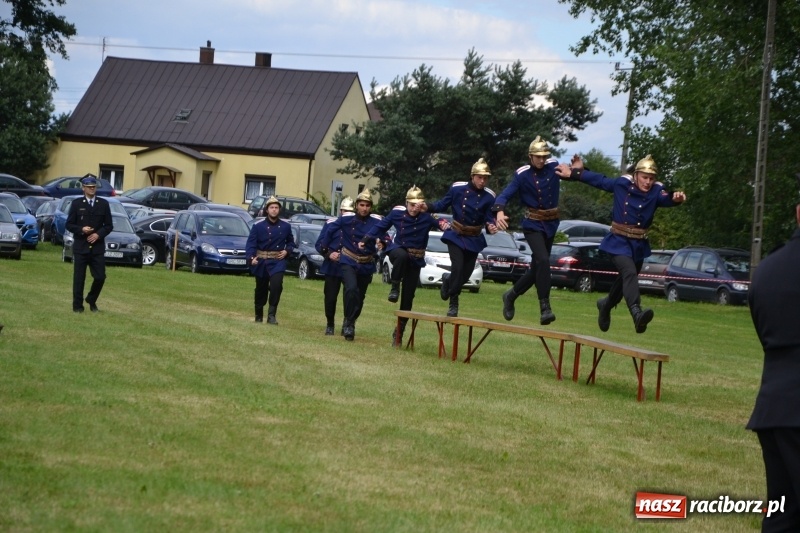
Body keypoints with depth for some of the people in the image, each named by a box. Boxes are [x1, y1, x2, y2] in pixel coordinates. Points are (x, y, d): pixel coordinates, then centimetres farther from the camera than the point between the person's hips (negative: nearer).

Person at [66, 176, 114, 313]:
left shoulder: (103, 204, 7)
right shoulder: (76, 203, 3)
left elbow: (109, 225, 7)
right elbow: (69, 224, 2)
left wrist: (98, 234, -10)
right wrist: (81, 230, -15)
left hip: (98, 247, 2)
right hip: (80, 247, -1)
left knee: (100, 277, -2)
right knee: (79, 278, 1)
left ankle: (91, 300, 22)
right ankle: (78, 306, 9)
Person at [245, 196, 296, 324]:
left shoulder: (285, 226, 4)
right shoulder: (258, 226, -4)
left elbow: (291, 242, 18)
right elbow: (251, 243, -10)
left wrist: (287, 251, -2)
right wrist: (251, 257, -26)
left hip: (277, 261, 0)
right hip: (261, 262, 0)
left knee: (276, 285, -23)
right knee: (261, 290, 10)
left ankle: (271, 315, -16)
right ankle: (258, 316, 31)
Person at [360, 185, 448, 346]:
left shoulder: (426, 217, -11)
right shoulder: (397, 213, -7)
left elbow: (438, 222, -27)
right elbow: (381, 226, 5)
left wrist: (443, 223, -50)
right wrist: (365, 240, 4)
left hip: (415, 260, 1)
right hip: (397, 250, -1)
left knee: (408, 297, 2)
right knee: (402, 256, -41)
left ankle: (399, 331, 14)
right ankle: (394, 288, -21)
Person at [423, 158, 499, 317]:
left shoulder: (489, 196, -9)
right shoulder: (457, 188, -12)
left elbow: (489, 218, -6)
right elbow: (443, 204, -4)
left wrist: (491, 226, -28)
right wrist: (428, 207, -21)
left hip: (474, 240, 2)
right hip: (456, 236, -2)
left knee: (466, 274, 8)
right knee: (457, 268, -17)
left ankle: (448, 280, 43)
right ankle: (453, 303, 0)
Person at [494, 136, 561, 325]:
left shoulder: (553, 166, 0)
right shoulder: (522, 174, -10)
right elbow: (505, 195, -17)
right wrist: (500, 212, -35)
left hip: (551, 224, 5)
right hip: (532, 224, -5)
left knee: (537, 268, 12)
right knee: (543, 261, -25)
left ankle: (511, 296, 34)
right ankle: (545, 308, -25)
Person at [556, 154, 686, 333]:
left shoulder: (656, 191, -8)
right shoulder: (622, 184, -6)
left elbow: (666, 199, -30)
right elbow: (599, 180, 8)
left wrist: (675, 198, -53)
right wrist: (574, 173, 12)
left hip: (639, 245, 3)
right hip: (619, 242, -3)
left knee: (625, 280, 20)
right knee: (629, 273, -27)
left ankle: (606, 305, 49)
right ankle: (637, 313, -46)